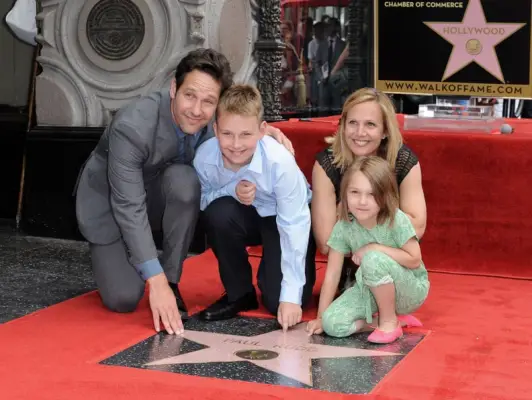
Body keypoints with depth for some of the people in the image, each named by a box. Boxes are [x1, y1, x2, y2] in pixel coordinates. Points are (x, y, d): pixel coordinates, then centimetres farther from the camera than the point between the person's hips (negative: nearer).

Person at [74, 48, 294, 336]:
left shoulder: (217, 120, -20)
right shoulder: (132, 127, -36)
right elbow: (129, 207, -35)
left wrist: (264, 131, -21)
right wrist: (156, 282, -40)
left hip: (158, 192, 4)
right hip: (109, 201, -4)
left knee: (185, 179, -32)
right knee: (123, 299, -18)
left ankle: (172, 280, -14)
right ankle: (111, 256, 18)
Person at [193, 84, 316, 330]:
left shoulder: (279, 161, -34)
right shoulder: (205, 156, -25)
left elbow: (294, 227, -29)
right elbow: (201, 201, -9)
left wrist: (291, 296, -31)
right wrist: (232, 190, -32)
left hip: (285, 220, -3)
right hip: (248, 218, 3)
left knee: (279, 303, -19)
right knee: (219, 212, -32)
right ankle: (239, 294, -8)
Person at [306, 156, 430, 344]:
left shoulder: (397, 221, -24)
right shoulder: (343, 227, -14)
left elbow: (414, 260, -21)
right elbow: (332, 273, -10)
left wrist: (375, 248, -25)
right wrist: (322, 317, -8)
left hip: (411, 290, -4)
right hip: (372, 290, 4)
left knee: (373, 259, -34)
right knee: (333, 324, -20)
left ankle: (389, 321, -11)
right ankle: (390, 318, 1)